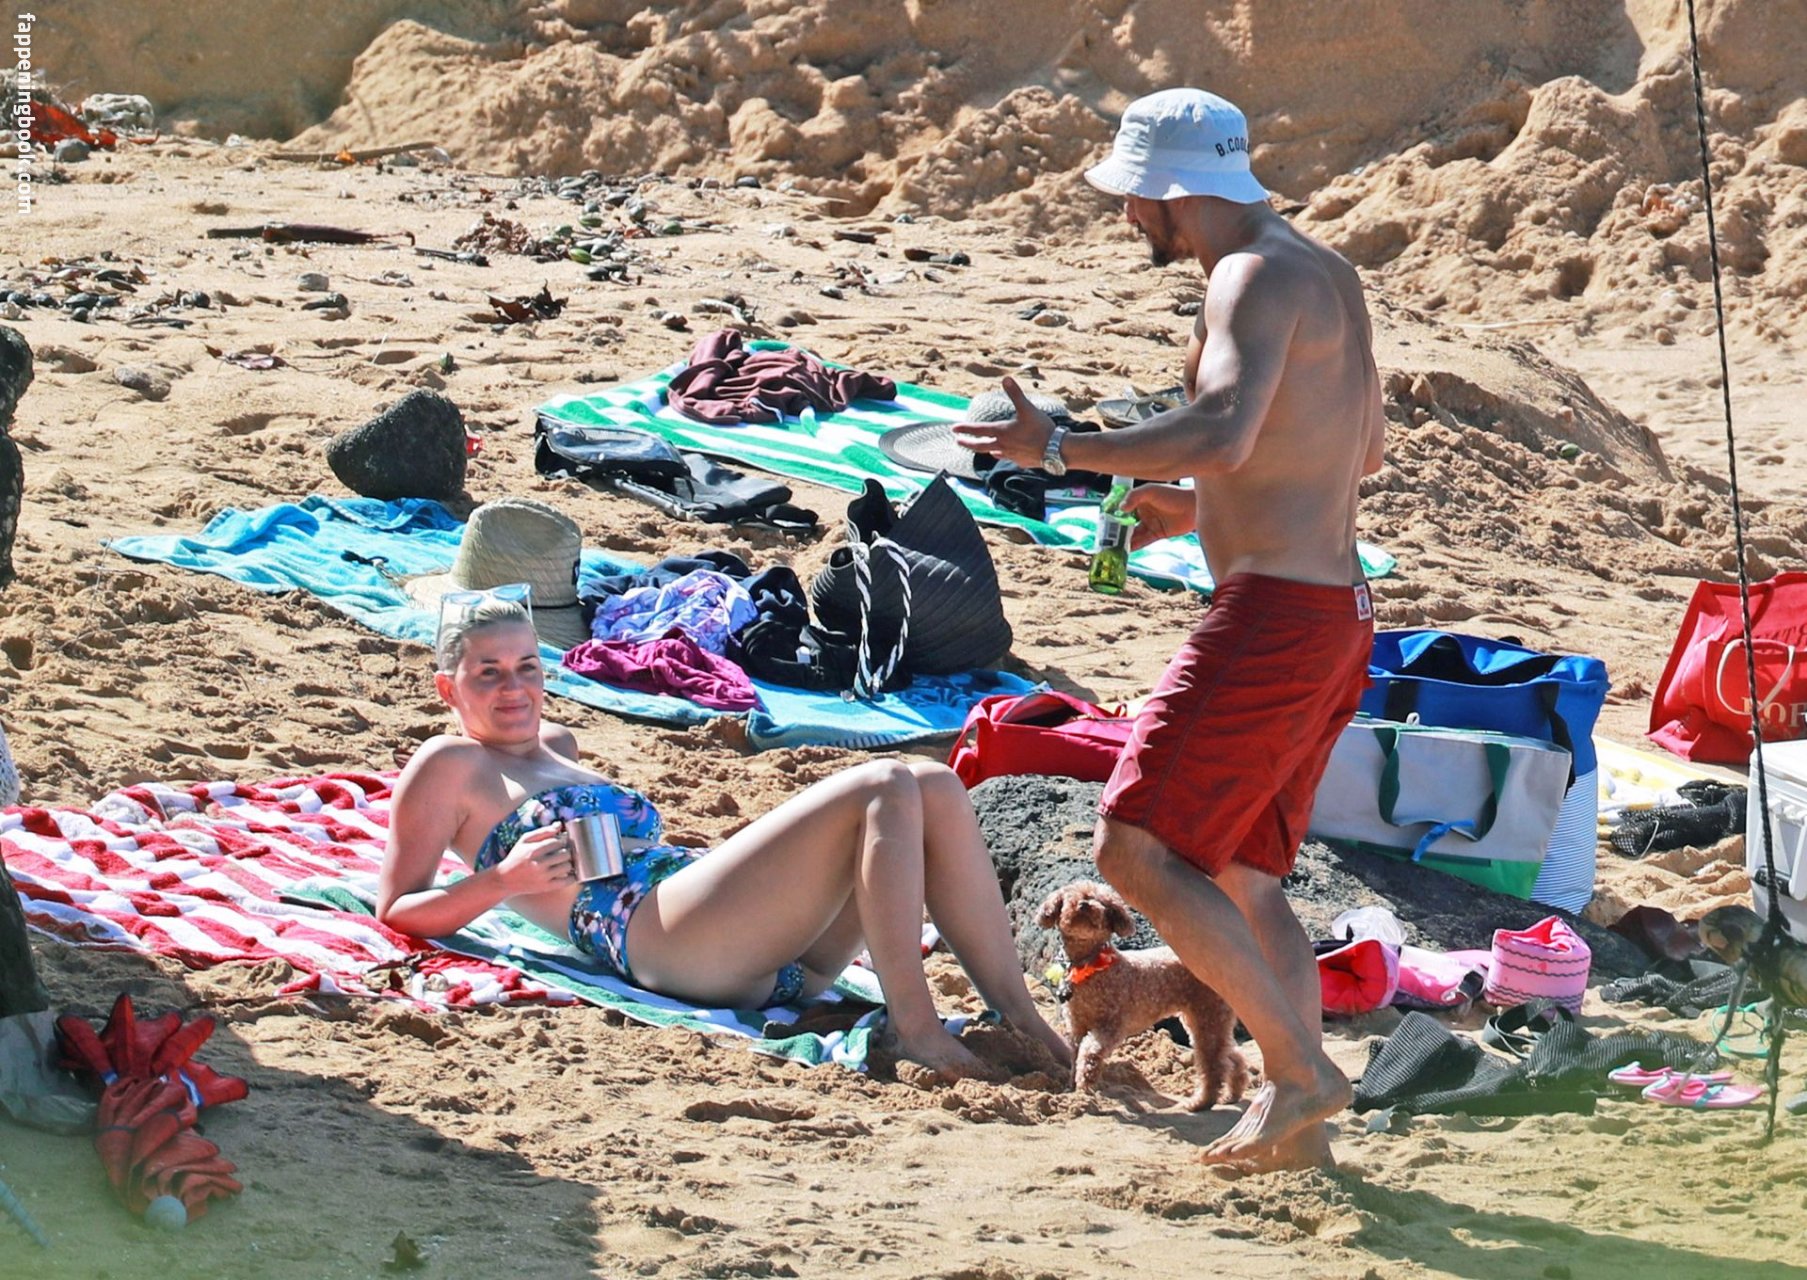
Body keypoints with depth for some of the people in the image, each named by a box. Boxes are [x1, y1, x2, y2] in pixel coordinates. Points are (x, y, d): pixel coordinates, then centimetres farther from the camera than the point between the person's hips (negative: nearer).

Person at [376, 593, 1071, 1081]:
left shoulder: (555, 746, 31)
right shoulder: (451, 766, 7)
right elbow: (396, 914, 0)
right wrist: (504, 880, -15)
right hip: (656, 932, -9)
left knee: (935, 789, -4)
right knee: (882, 789, -21)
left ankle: (1020, 1017, -10)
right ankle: (912, 1024, -30)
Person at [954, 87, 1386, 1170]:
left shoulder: (1258, 278, -13)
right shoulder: (1327, 275, 19)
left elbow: (1224, 431, -30)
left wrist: (1060, 452, -23)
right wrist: (1201, 505, 30)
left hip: (1274, 613, -10)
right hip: (1336, 613, 10)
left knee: (1137, 848, -9)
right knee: (1243, 873, 15)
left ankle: (1301, 1072, -10)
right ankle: (1296, 1123, 12)